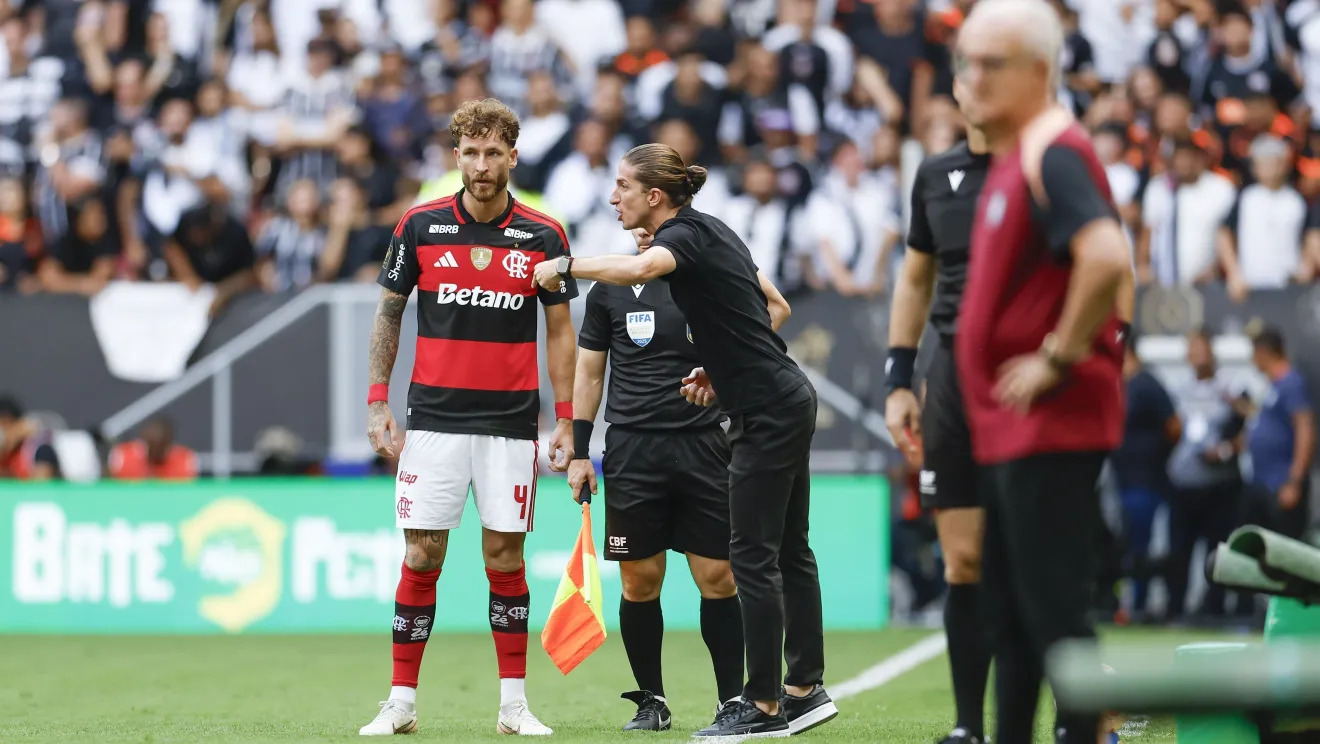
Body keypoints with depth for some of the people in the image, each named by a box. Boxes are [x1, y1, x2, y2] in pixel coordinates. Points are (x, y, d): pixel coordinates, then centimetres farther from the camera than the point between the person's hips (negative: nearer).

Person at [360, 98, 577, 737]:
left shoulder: (543, 237, 0)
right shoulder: (419, 227, 0)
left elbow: (559, 331, 6)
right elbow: (388, 313, 8)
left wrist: (565, 420, 0)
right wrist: (378, 402, 1)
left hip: (511, 422, 0)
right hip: (434, 416, 0)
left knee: (505, 556, 1)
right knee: (421, 556, -2)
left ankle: (513, 704, 8)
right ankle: (401, 702, 4)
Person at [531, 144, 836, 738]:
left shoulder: (686, 235, -15)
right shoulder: (709, 230, 13)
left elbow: (637, 268, -38)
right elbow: (772, 302, 22)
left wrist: (564, 265, -26)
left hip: (769, 412, -10)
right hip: (786, 400, 10)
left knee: (753, 557, -7)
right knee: (788, 551, 13)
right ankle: (805, 689, 18)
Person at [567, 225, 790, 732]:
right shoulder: (610, 288, 7)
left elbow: (775, 309, 9)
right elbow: (589, 372, 12)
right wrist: (580, 452, 7)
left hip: (702, 442, -1)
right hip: (631, 448, 1)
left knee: (717, 577, -2)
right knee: (640, 580, 1)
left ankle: (732, 699, 6)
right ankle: (651, 701, 13)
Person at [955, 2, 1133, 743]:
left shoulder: (1053, 152, -15)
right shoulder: (1013, 157, 15)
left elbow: (1107, 257, -31)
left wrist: (1059, 358, -22)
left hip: (1051, 424, -10)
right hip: (1007, 429, 10)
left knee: (1053, 606, -8)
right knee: (1008, 610, 14)